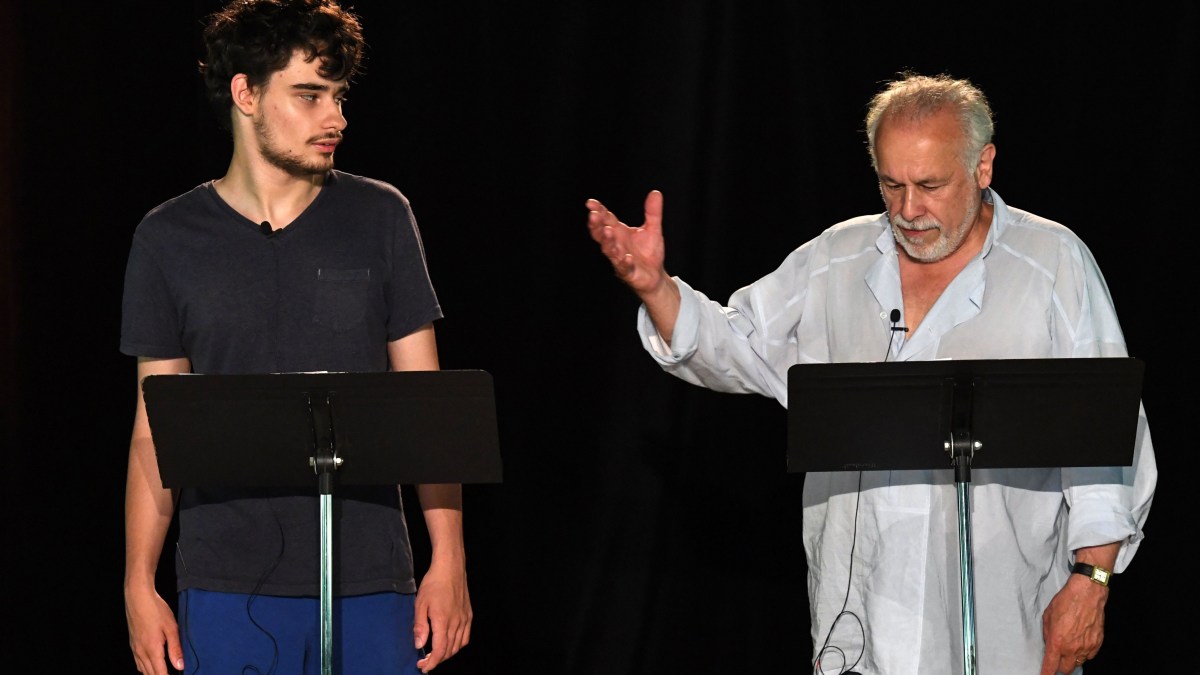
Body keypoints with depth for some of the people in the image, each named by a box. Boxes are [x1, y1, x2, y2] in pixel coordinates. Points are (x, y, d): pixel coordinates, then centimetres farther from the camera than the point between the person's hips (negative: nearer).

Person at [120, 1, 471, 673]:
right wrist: (140, 586, 2)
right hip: (228, 586, 0)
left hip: (368, 580, 0)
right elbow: (156, 427, 7)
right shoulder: (169, 239, 5)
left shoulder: (380, 218, 4)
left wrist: (449, 561, -3)